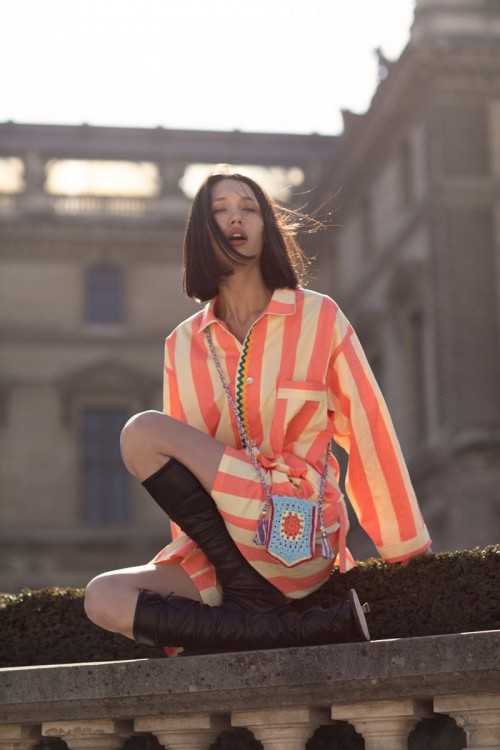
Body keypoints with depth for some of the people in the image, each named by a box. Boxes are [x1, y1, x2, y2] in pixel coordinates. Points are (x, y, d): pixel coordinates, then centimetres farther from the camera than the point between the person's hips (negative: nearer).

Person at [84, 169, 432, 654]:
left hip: (302, 539, -5)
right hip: (216, 538, 5)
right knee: (105, 601, -23)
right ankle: (324, 628, -21)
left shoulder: (319, 317, 2)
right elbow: (184, 471, 13)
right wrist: (188, 554, 5)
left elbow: (367, 428, 2)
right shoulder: (183, 344, 11)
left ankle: (249, 604, -17)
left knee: (144, 435, -20)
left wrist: (409, 552, 3)